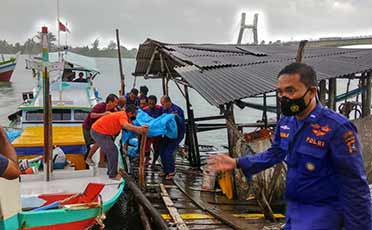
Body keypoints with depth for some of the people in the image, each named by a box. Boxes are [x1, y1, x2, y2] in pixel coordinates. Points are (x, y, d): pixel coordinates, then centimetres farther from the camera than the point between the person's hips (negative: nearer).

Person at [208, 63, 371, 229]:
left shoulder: (336, 127, -23)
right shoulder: (285, 123, 2)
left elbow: (355, 185, -20)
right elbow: (274, 153, 18)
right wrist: (237, 163, 8)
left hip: (321, 213, -7)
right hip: (293, 208, 8)